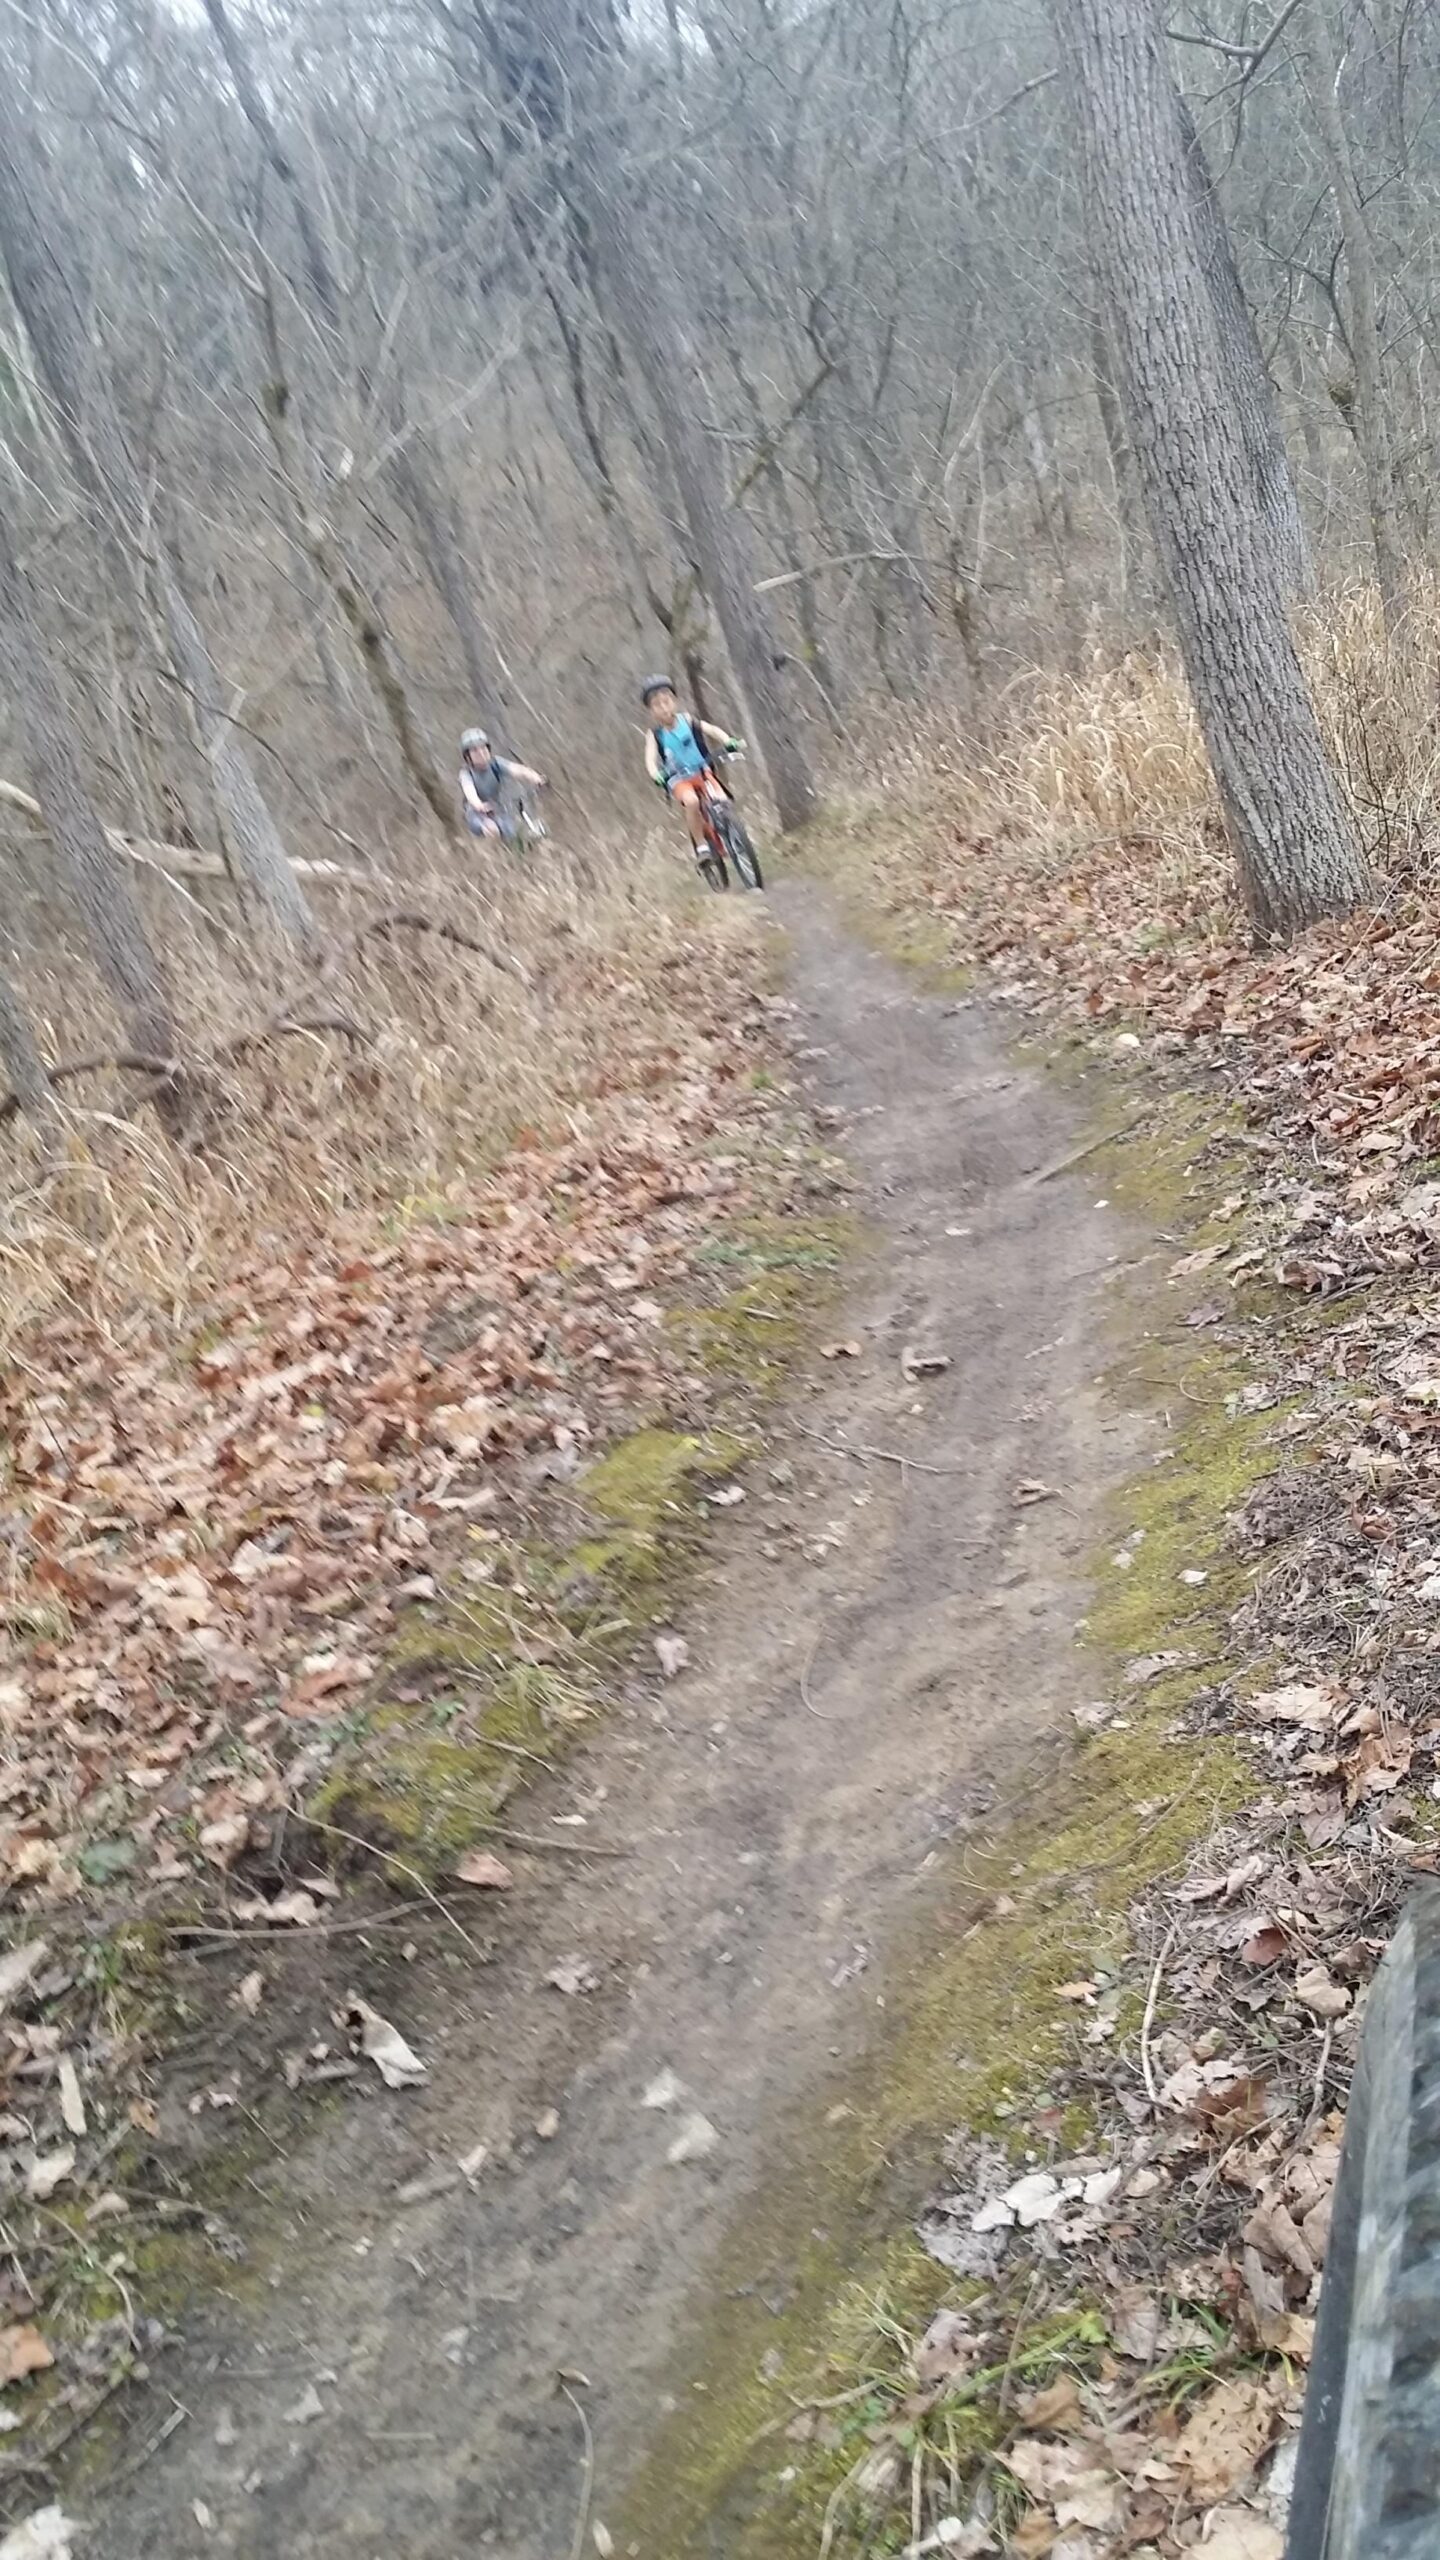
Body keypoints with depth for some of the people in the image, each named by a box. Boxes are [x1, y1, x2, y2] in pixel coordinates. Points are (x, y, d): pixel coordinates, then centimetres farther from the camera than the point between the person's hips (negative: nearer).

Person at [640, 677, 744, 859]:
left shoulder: (687, 720, -1)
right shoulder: (654, 734, -4)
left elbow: (712, 730, -12)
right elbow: (650, 759, -16)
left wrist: (729, 742, -32)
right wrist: (656, 776, -39)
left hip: (703, 771, 2)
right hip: (678, 779, -2)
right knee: (691, 801, -33)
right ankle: (701, 846, -21)